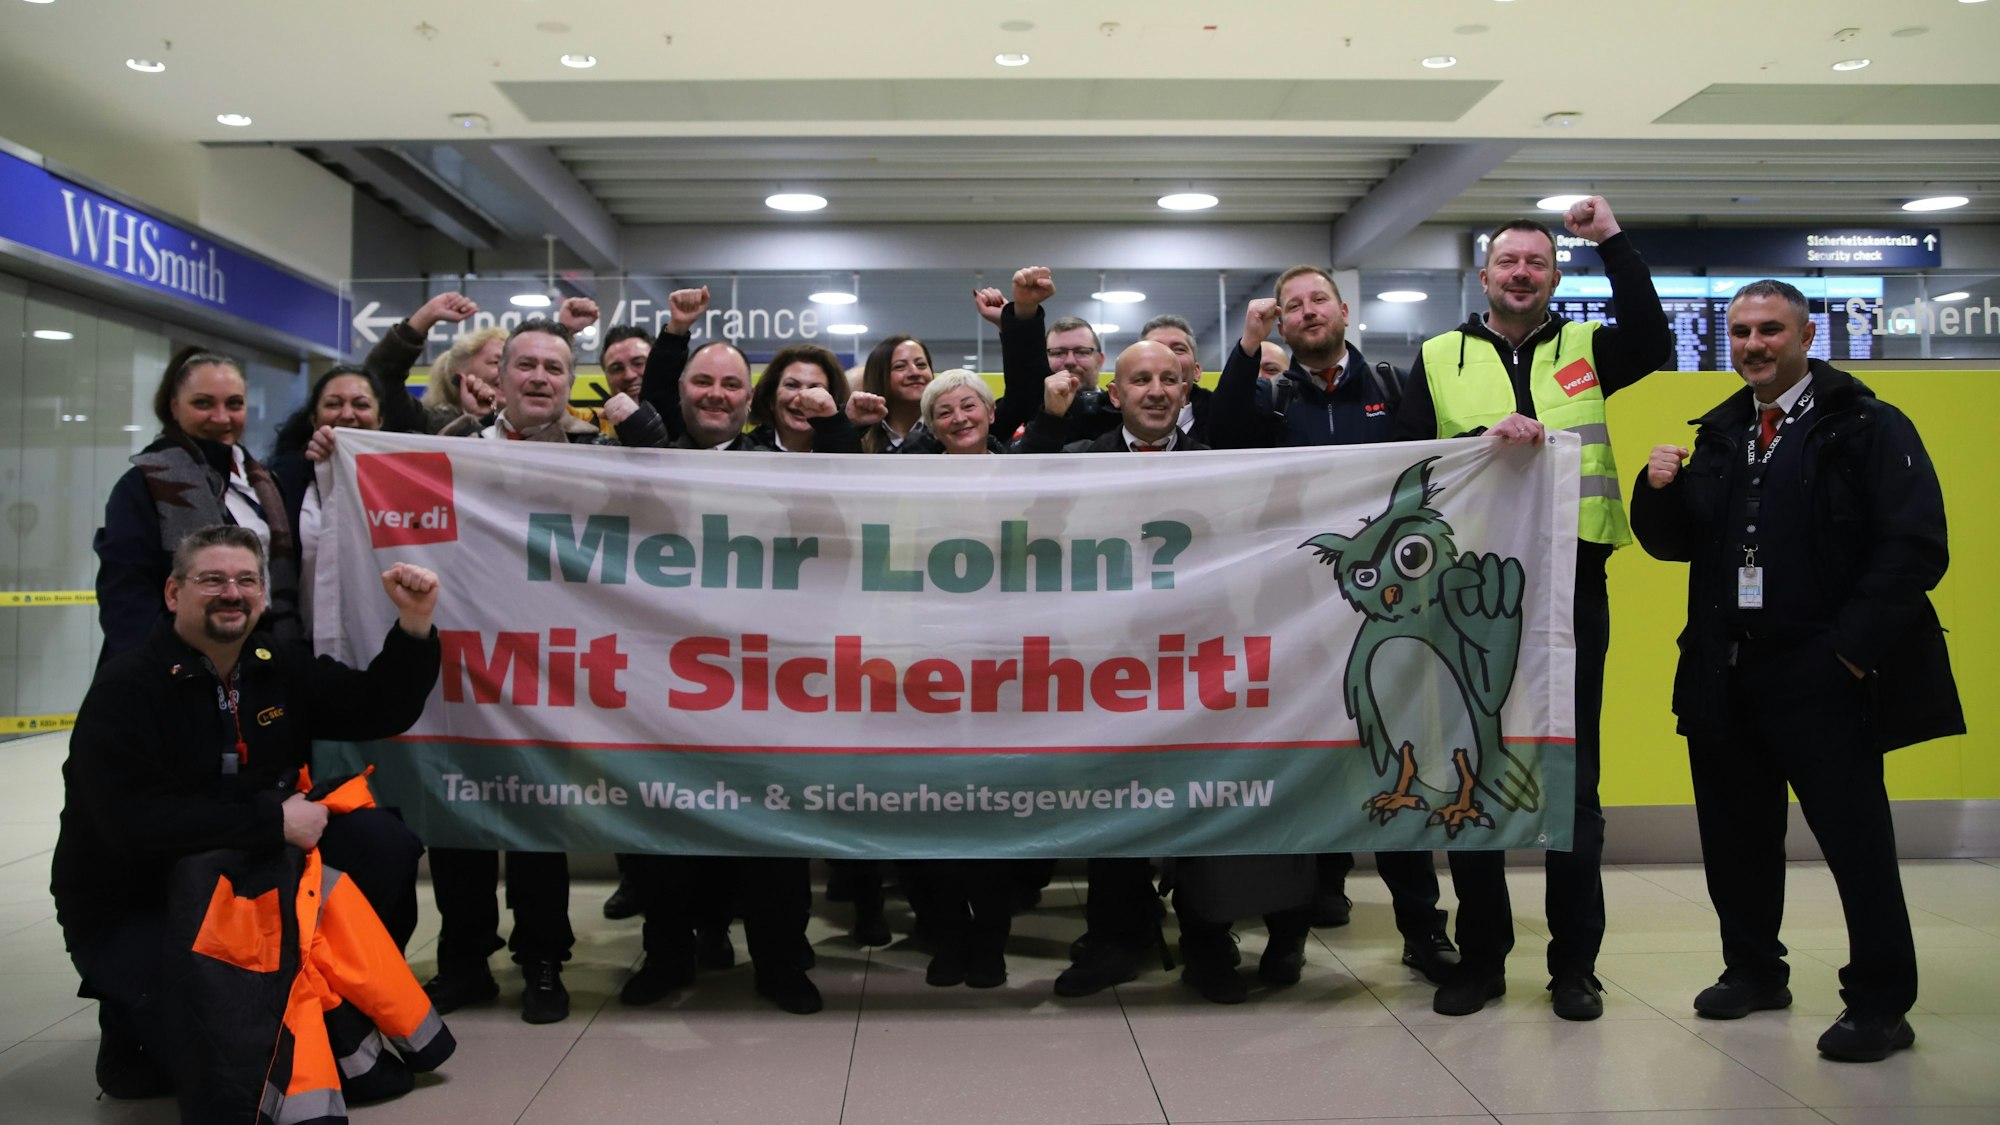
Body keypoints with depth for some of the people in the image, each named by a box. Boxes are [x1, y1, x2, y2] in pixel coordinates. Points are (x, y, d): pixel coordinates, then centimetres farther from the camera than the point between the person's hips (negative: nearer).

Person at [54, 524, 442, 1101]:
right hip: (134, 907, -6)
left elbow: (379, 711, 1)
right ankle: (133, 1026, 11)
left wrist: (414, 625, -14)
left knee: (381, 840, -14)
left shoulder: (282, 665, 2)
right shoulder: (126, 688, -17)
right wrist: (273, 821, -26)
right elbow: (134, 820, -28)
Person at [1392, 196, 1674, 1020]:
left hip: (1571, 588, 0)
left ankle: (1575, 962, 19)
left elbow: (1655, 342, -11)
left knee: (1573, 779, 7)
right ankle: (1480, 956, 21)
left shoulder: (1586, 349, 10)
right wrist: (1484, 438, -17)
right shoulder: (1439, 358, 8)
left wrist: (1613, 242, -11)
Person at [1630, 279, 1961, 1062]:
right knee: (1736, 834, 15)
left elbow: (1916, 547, -13)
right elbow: (1672, 544, 12)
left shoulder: (1869, 428, -5)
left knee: (1855, 840, 0)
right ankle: (1754, 971, 32)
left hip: (1822, 677, -6)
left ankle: (1880, 1003, 14)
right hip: (1724, 674, 6)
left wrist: (1852, 647, -17)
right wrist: (1659, 489, -8)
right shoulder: (1719, 434, 13)